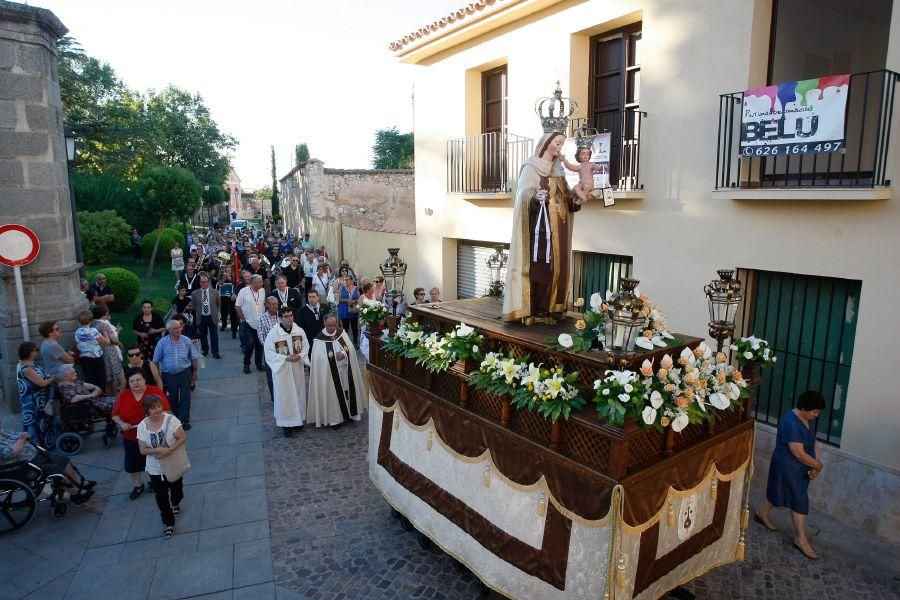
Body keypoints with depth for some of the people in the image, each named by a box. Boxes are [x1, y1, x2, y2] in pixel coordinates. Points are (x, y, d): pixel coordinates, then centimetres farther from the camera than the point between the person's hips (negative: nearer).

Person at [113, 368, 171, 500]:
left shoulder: (155, 391, -15)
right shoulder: (124, 395, -6)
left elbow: (166, 410, -14)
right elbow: (115, 414, 2)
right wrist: (121, 423, -16)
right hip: (131, 437, 3)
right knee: (133, 463, 15)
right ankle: (138, 485, 39)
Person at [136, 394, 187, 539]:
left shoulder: (171, 419, -20)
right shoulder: (142, 426, -12)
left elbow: (182, 438, -16)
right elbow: (143, 450, -9)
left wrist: (169, 450, -30)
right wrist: (159, 451, -26)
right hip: (155, 469, 1)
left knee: (176, 489, 22)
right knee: (161, 497, 7)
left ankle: (175, 504, 55)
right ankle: (168, 524, 25)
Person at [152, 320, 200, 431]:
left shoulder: (186, 341, -6)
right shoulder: (162, 343, -7)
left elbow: (194, 357, 3)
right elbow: (156, 361, 0)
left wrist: (195, 371, 5)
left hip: (185, 373, -1)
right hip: (169, 375, 1)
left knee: (185, 397, 0)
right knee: (173, 398, 15)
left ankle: (185, 420, 8)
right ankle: (177, 417, 35)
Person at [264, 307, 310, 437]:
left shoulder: (299, 331, -5)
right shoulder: (273, 333, -14)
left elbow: (305, 347, 4)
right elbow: (269, 352, -11)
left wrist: (300, 356, -15)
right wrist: (286, 358, -20)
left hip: (297, 368, 4)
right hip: (282, 369, -3)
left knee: (298, 393, 14)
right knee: (284, 396, 3)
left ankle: (298, 419, 31)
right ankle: (286, 423, 16)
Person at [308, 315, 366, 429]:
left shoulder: (342, 333, 2)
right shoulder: (320, 339, -11)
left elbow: (350, 348, -2)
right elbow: (318, 358, -15)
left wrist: (344, 354, -21)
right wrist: (334, 356, -22)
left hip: (345, 372, 4)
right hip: (330, 374, -4)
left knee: (347, 390, 11)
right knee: (333, 393, 1)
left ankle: (349, 412, 27)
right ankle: (334, 418, 12)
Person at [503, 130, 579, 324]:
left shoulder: (558, 169, 18)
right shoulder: (531, 167, -4)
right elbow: (524, 194, -18)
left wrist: (576, 201, 1)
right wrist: (535, 197, -38)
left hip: (558, 228, 7)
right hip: (540, 227, -7)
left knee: (555, 267, 5)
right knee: (538, 266, -10)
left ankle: (548, 309, 11)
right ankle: (530, 311, -5)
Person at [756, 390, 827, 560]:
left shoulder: (807, 420, 1)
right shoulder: (790, 423, -29)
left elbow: (813, 443, 7)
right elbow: (799, 453, -27)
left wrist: (815, 466, -4)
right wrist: (818, 465, -13)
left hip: (800, 467, 9)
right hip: (788, 467, -9)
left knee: (779, 492, 21)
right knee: (800, 500, -1)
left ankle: (763, 515, 41)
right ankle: (801, 539, 11)